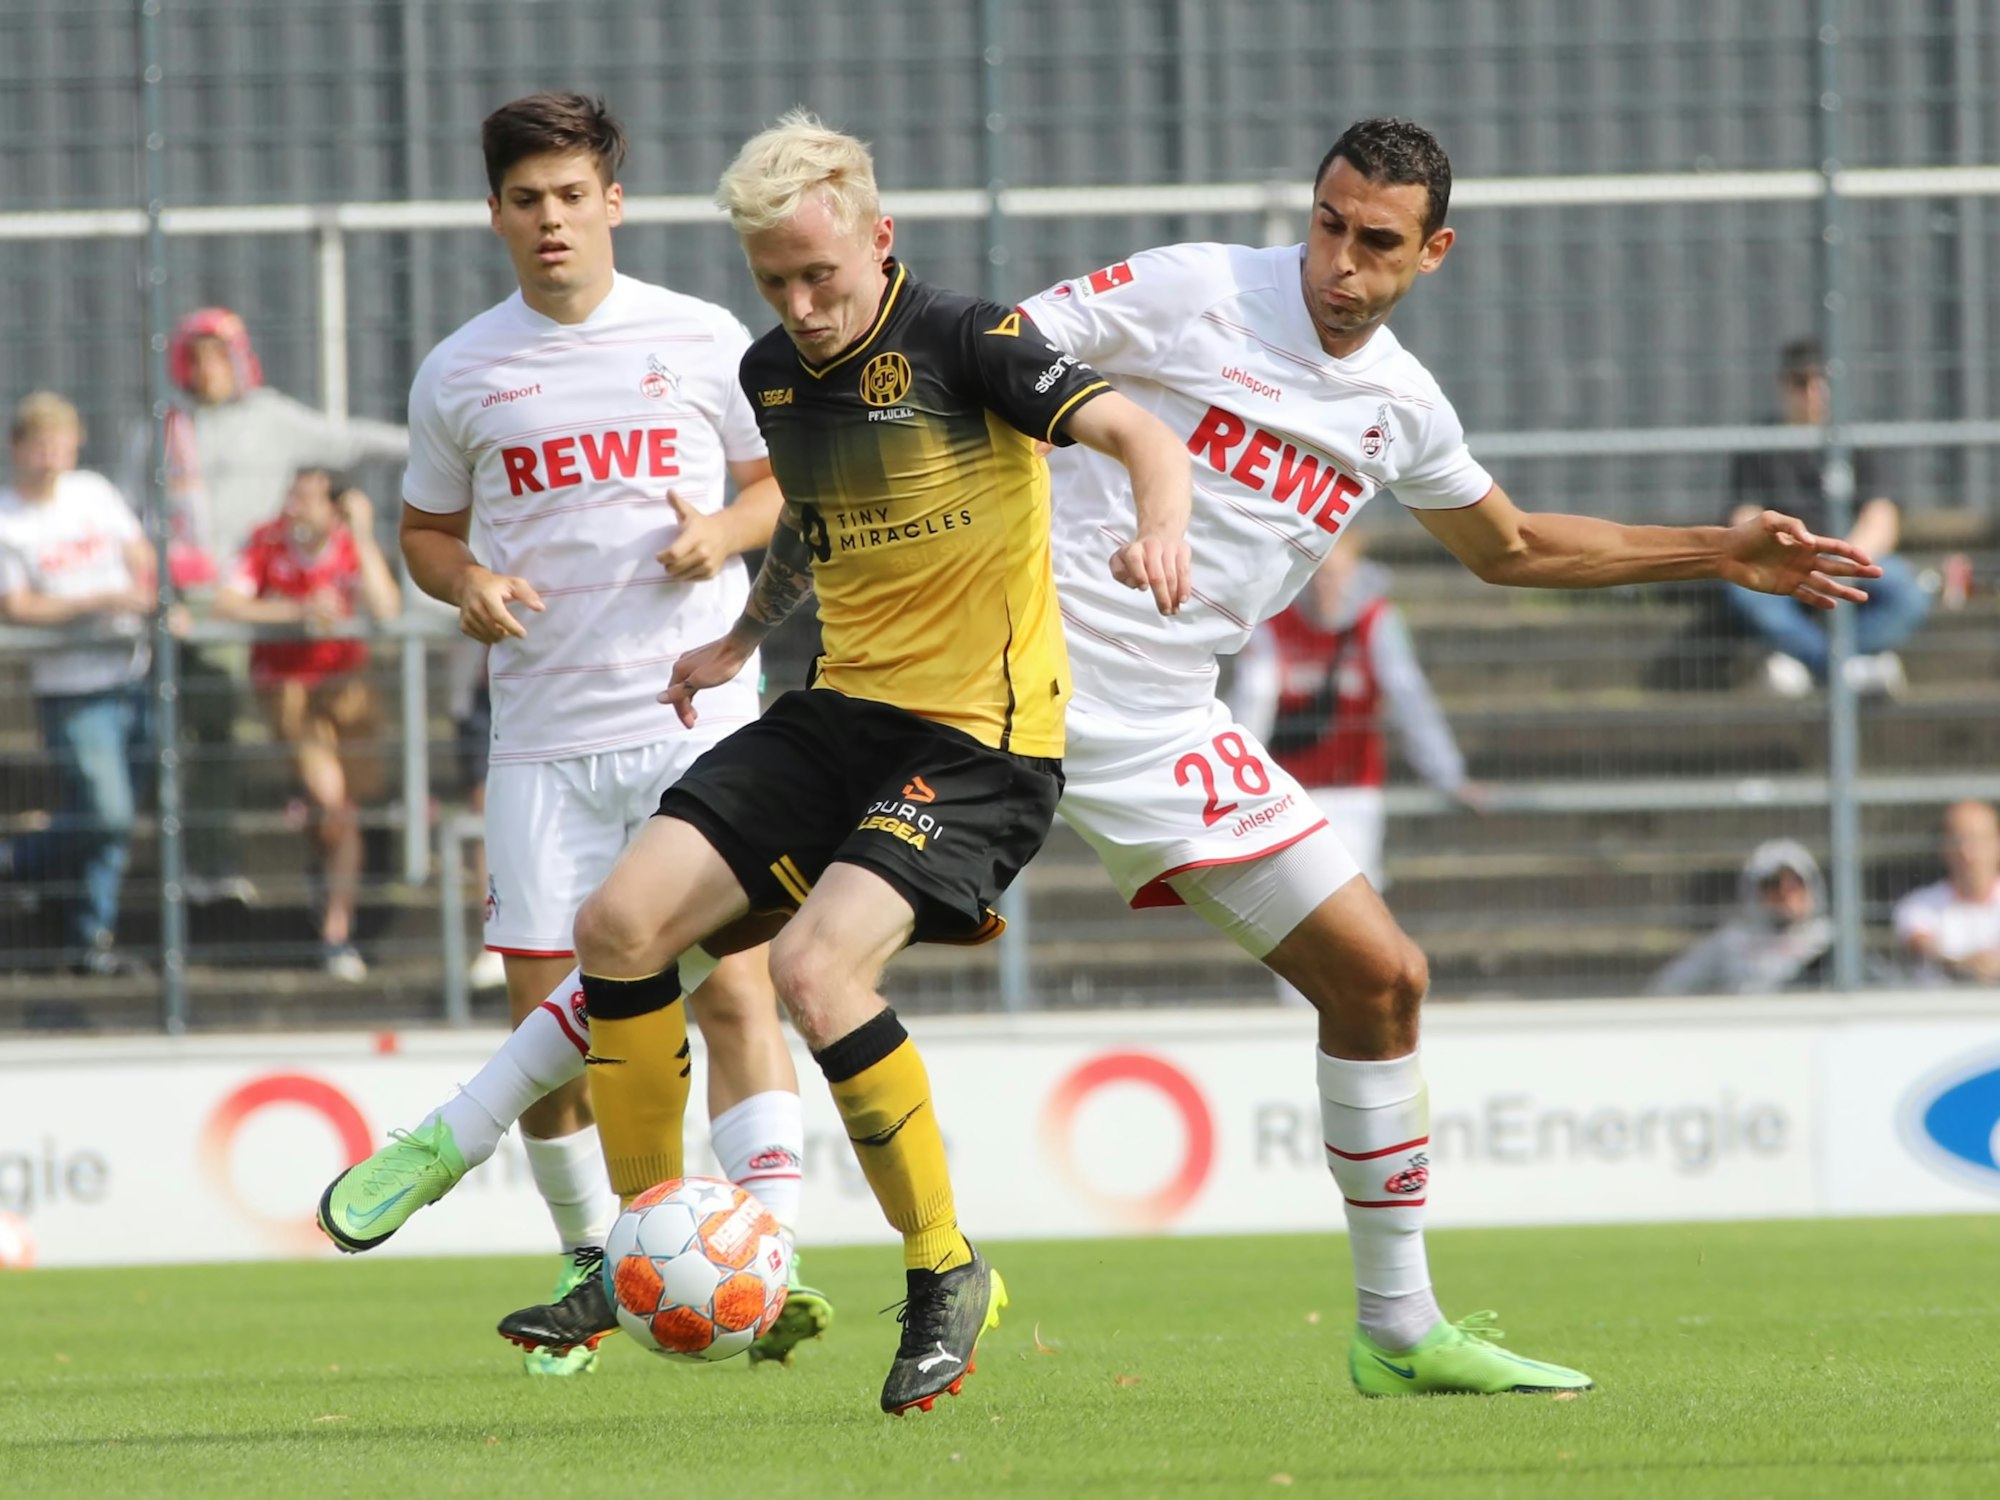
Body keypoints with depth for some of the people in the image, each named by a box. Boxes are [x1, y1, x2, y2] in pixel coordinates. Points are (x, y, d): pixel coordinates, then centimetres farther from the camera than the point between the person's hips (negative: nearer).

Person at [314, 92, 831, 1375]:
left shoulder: (702, 341, 3)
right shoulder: (461, 374, 7)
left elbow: (784, 482, 13)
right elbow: (426, 529, 18)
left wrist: (725, 532, -8)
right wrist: (467, 584, -4)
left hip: (699, 715, -2)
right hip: (544, 732, 2)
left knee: (733, 980, -14)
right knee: (545, 1004, 2)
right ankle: (592, 1259, 22)